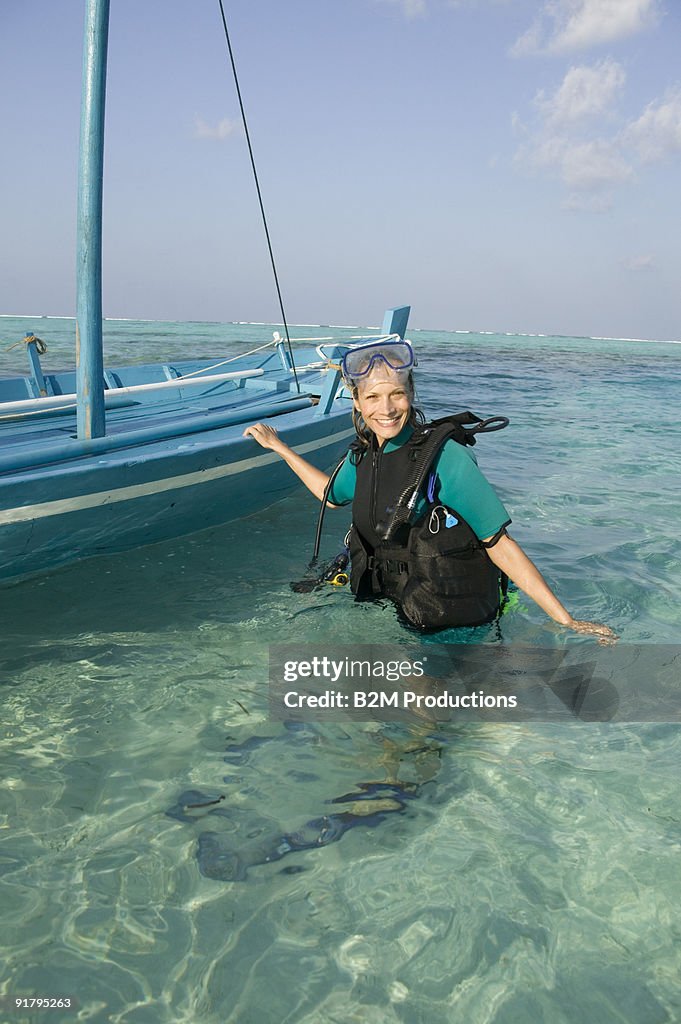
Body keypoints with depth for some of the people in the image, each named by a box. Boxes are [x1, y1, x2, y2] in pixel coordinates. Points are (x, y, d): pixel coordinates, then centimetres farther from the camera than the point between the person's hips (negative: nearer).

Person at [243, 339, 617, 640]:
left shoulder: (443, 456, -20)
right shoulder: (363, 454, 0)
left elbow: (500, 545, -20)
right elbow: (333, 495, 23)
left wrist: (566, 620, -22)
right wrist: (279, 447, 24)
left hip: (452, 624, -7)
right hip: (391, 601, 7)